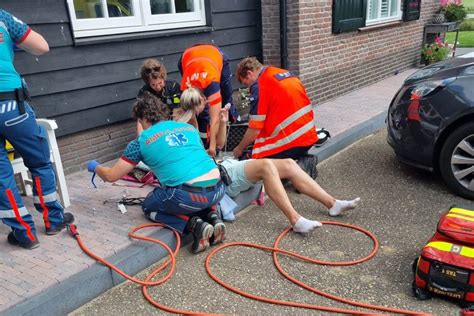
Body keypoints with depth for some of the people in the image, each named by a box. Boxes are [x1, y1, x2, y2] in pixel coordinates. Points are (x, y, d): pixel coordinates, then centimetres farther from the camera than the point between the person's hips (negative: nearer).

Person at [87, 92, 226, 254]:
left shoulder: (142, 141, 9)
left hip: (188, 196, -5)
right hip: (218, 189, 6)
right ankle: (213, 217, 10)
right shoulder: (189, 127, 20)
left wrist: (95, 166, 39)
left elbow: (111, 176, 16)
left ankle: (194, 225, 2)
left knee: (148, 207, 25)